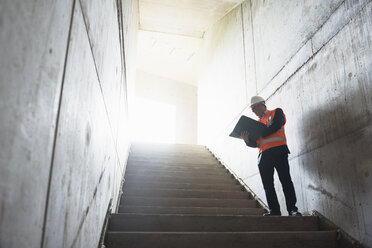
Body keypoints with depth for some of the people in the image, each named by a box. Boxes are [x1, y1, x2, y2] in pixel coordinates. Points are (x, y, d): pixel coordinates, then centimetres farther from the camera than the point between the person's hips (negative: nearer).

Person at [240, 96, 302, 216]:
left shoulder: (276, 112, 14)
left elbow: (276, 126, -8)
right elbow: (255, 143, 17)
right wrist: (247, 140, -5)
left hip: (278, 150, -5)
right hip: (263, 154, 5)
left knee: (285, 180, -9)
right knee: (267, 184, -1)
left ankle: (292, 209, -6)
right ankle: (274, 210, 3)